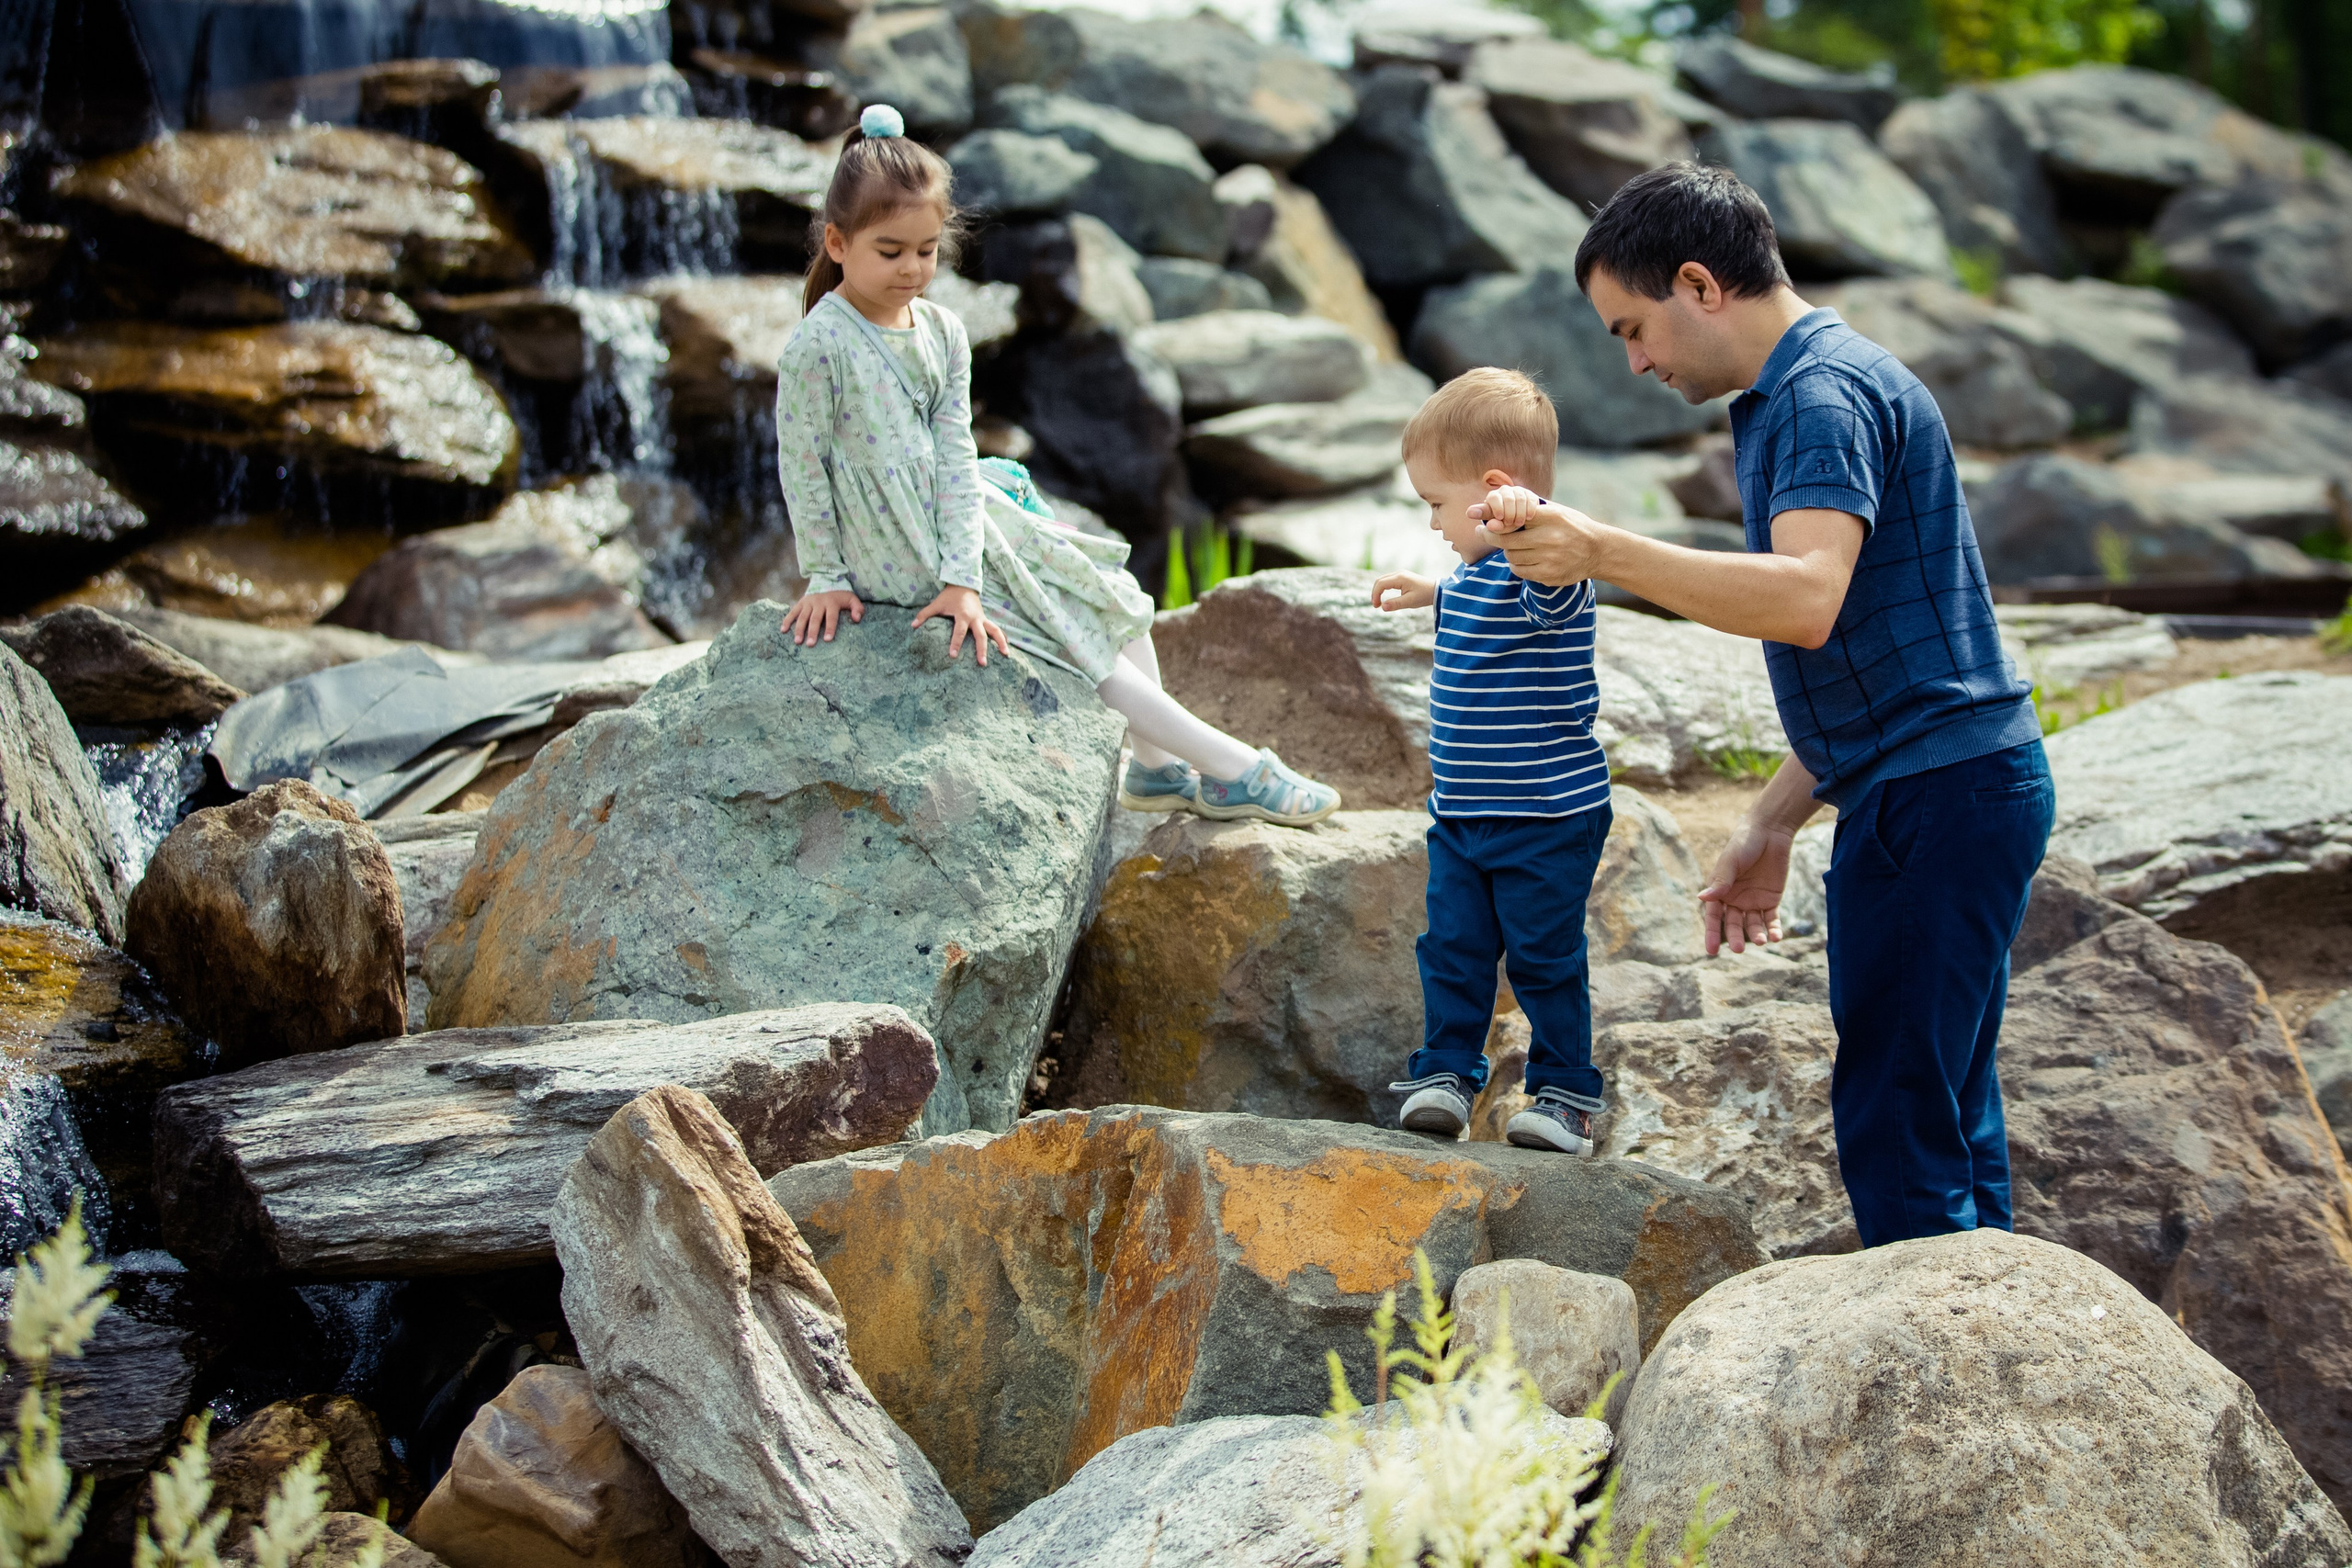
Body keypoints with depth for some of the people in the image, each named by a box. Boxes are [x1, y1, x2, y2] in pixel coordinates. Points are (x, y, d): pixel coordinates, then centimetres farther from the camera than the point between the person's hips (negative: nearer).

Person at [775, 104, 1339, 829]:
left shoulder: (942, 333, 0)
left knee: (1116, 599, 7)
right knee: (1075, 635, -9)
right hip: (904, 557, -7)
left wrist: (961, 578, -15)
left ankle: (1156, 765, 20)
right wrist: (826, 579, -9)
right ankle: (1234, 771, -4)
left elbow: (956, 455, -7)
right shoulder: (818, 347, -19)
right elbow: (803, 468, -12)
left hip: (963, 525, 7)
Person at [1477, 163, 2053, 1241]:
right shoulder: (1793, 397, 20)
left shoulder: (1824, 392, -13)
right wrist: (1770, 828, 21)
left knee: (1893, 1121, -8)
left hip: (1933, 792, -11)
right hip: (1951, 788, 11)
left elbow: (1808, 600, -30)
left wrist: (1601, 554, -33)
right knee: (1943, 1121, 13)